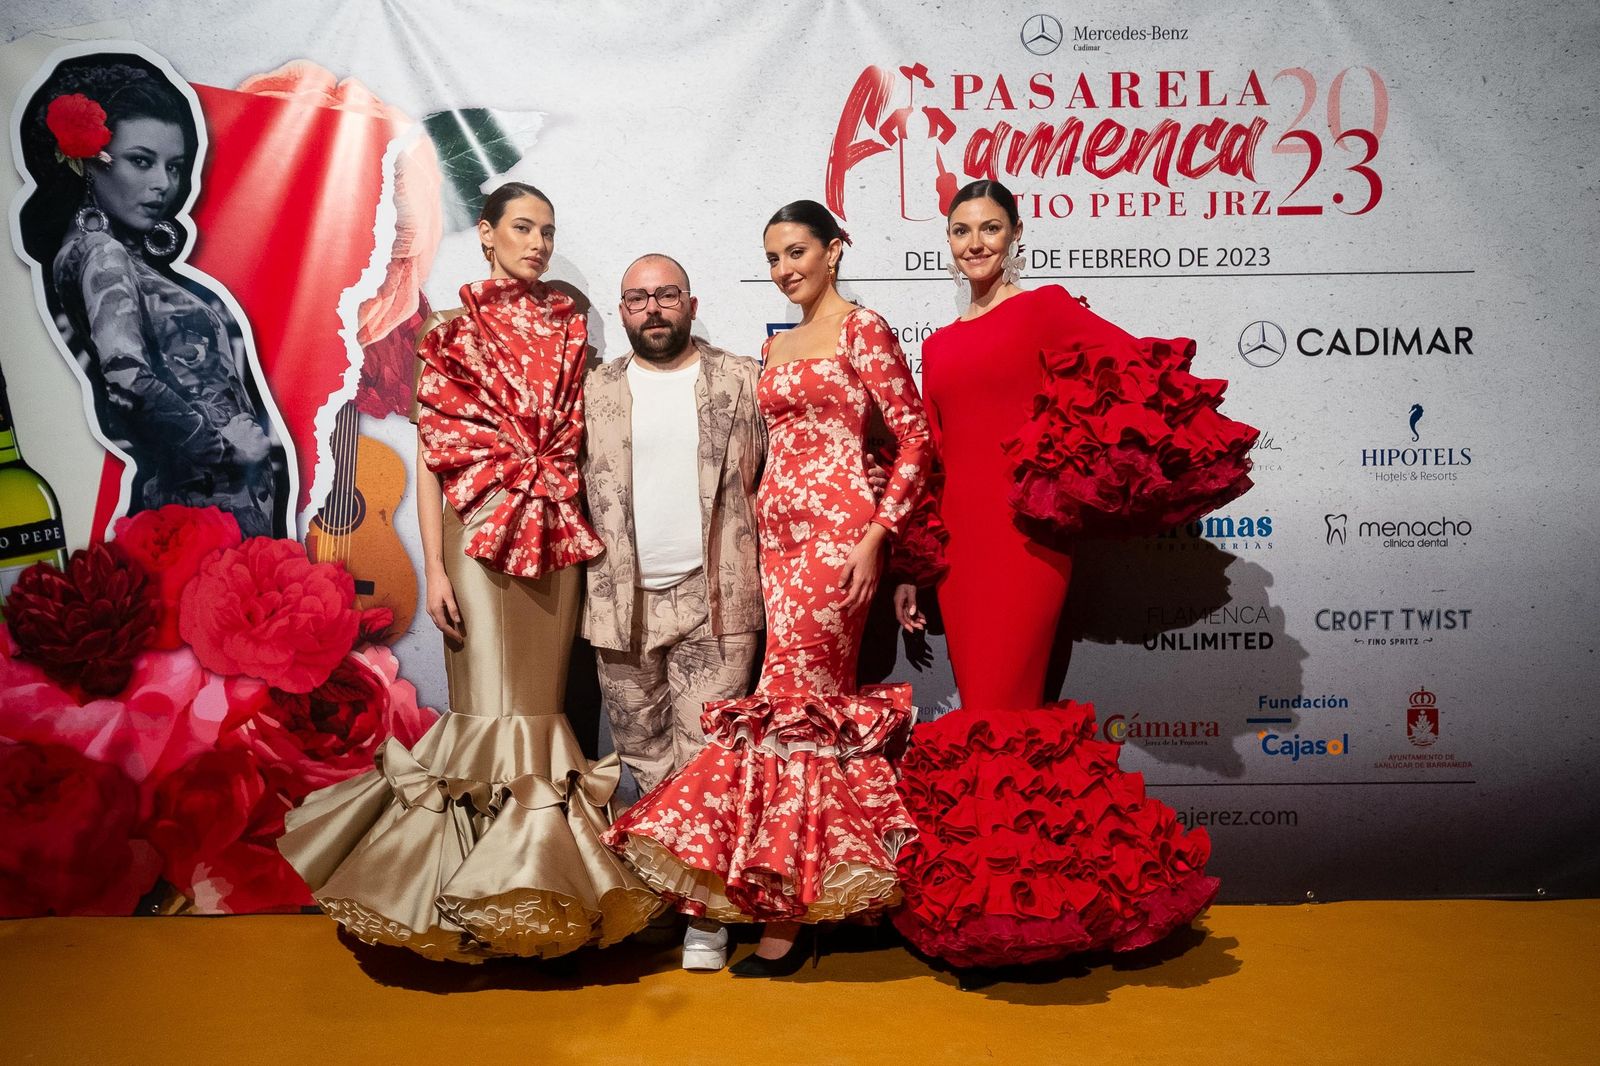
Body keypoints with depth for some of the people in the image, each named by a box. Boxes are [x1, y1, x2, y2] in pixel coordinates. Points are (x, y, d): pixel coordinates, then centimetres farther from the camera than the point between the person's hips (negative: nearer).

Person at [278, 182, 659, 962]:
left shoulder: (569, 329, 13)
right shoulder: (455, 334, 3)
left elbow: (582, 440, 13)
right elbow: (430, 457, -2)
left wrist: (591, 539, 5)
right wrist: (434, 568, -9)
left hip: (558, 536, 3)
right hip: (480, 531, -3)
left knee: (543, 700, 5)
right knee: (491, 703, -4)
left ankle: (541, 881, 15)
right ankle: (481, 893, 7)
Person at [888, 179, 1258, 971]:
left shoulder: (1045, 307, 3)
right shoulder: (939, 345, 19)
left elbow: (1141, 370, -8)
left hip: (1020, 533, -5)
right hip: (958, 538, 6)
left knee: (998, 717, -7)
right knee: (990, 714, 8)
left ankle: (1014, 905, 6)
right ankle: (992, 905, 18)